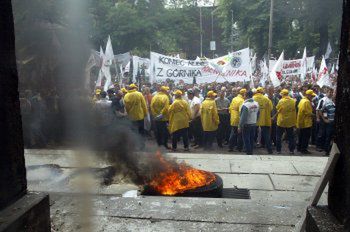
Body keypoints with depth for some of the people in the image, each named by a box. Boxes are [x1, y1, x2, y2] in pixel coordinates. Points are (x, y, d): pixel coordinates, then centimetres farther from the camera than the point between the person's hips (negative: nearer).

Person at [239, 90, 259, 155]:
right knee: (252, 140, 17)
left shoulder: (245, 105, -21)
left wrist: (240, 126, -14)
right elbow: (258, 115, 9)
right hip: (254, 124, 7)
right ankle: (251, 152, 26)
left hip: (246, 125, -6)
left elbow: (243, 117, -21)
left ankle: (248, 153, 8)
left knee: (246, 140, 4)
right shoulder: (256, 104, 0)